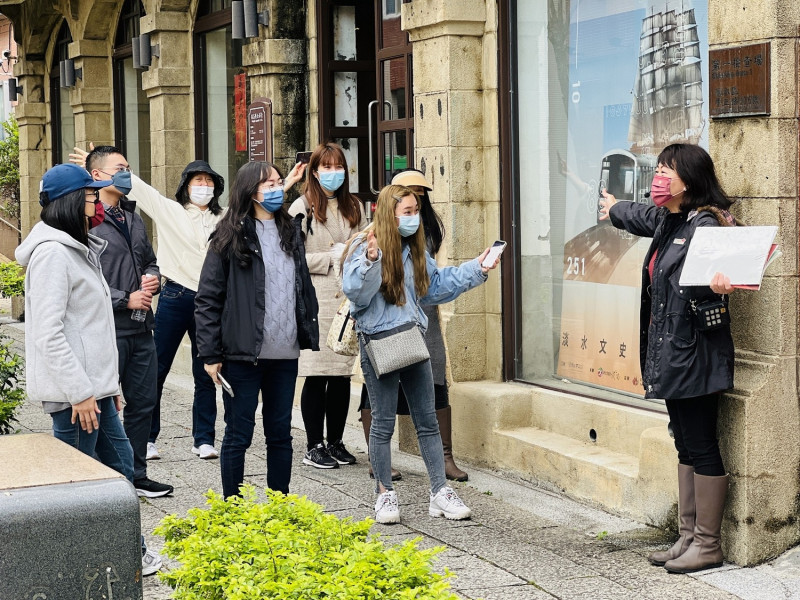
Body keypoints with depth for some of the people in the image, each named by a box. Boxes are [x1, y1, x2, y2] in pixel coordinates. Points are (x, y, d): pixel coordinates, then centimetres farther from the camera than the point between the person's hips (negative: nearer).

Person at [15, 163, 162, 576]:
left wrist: (109, 383, 19)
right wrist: (79, 392, -21)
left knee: (120, 463, 15)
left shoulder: (79, 249, 16)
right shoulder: (52, 252, -16)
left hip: (95, 385, 10)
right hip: (74, 391, -10)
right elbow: (49, 333, -21)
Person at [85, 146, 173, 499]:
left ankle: (137, 475, 24)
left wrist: (153, 278, 3)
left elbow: (150, 261, 26)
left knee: (143, 403, 13)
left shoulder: (133, 219, 16)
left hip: (141, 328, 8)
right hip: (108, 330, -8)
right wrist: (126, 300, -15)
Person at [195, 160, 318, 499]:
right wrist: (210, 354, -11)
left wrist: (307, 336, 10)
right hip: (243, 356, -5)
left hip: (285, 355, 5)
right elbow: (207, 299, -7)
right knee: (238, 435, 3)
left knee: (280, 433, 12)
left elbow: (303, 287, 18)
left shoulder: (290, 232, 11)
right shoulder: (230, 237, -6)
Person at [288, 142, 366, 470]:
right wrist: (331, 257, -9)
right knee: (316, 375, -3)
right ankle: (314, 446, 6)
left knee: (343, 374, 6)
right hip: (315, 301, -4)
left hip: (348, 298, 4)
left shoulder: (354, 207, 14)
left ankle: (336, 442, 18)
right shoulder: (302, 208, -1)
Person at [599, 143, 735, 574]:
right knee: (686, 447, 13)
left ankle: (707, 545, 4)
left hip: (694, 356, -10)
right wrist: (615, 209, 58)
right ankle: (688, 537, 19)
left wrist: (717, 286, -51)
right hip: (671, 356, 10)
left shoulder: (703, 225, -15)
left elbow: (703, 285, -27)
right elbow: (644, 218, 37)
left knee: (701, 447, -3)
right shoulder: (667, 222, 14)